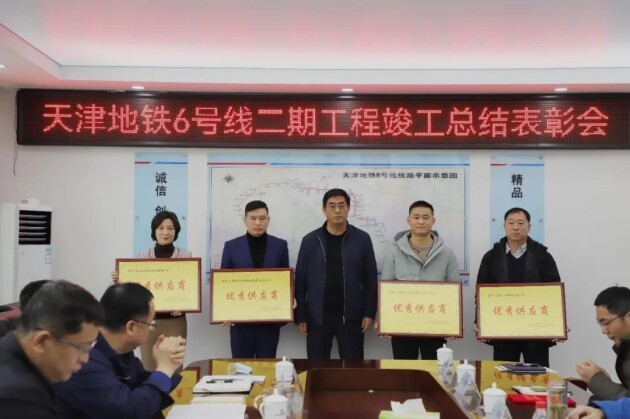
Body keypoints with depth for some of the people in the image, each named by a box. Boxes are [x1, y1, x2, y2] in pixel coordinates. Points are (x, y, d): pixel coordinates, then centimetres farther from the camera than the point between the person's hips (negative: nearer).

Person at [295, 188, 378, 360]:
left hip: (351, 316, 0)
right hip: (317, 317, 1)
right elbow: (300, 281, 2)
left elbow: (370, 279, 2)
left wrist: (369, 313, -3)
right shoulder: (310, 241, 0)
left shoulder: (362, 239, 0)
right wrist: (300, 316, -2)